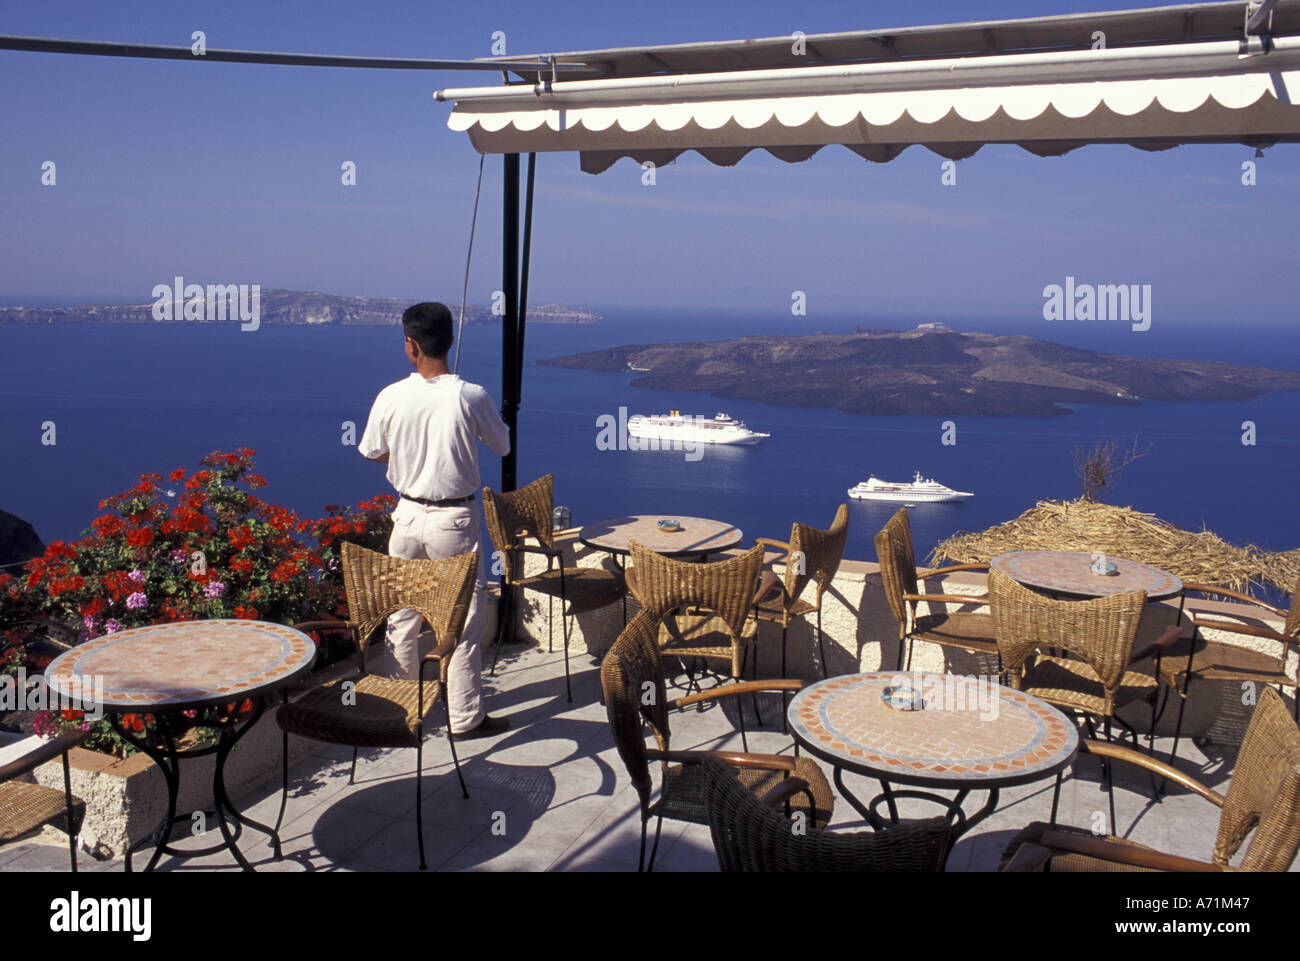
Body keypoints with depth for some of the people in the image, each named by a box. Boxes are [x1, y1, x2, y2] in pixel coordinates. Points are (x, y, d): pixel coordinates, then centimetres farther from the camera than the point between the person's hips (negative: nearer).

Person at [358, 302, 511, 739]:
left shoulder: (391, 397, -8)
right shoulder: (471, 397, -14)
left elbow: (372, 452, 8)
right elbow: (503, 446, 2)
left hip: (408, 514, 3)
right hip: (456, 520, -3)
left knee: (402, 615, 16)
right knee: (464, 618, 6)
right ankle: (466, 717, 13)